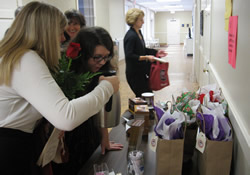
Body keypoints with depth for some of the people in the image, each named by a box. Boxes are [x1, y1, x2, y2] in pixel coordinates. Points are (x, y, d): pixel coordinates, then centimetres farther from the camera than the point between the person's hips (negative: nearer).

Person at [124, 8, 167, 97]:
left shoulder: (138, 32, 11)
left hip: (141, 71, 9)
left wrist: (156, 52, 13)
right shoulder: (131, 36, -19)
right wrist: (146, 57, -26)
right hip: (134, 73, -9)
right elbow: (129, 56, -23)